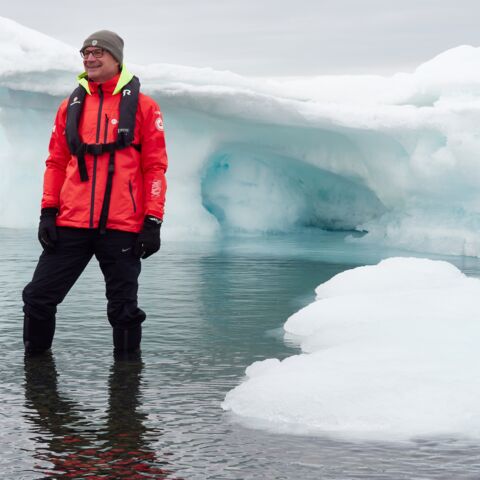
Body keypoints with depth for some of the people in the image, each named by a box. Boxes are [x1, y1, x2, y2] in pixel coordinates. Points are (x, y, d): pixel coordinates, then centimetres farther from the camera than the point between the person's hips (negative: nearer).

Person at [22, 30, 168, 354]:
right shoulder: (71, 106, 12)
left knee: (124, 309, 6)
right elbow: (56, 163, 14)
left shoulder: (142, 106, 2)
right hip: (71, 224, 3)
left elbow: (155, 167, 0)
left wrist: (152, 222, -6)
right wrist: (48, 212, 4)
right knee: (39, 298, 0)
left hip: (121, 227, -3)